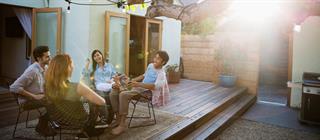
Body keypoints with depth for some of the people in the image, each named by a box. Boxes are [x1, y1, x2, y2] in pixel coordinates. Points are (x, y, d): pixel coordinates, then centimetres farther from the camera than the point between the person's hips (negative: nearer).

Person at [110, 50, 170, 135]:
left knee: (123, 95, -33)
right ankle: (118, 118, 2)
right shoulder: (150, 65, 11)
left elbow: (155, 86, -31)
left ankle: (122, 124, -24)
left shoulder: (161, 74, -14)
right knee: (114, 93, -8)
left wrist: (138, 84, -38)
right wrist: (133, 80, 17)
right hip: (138, 87, 8)